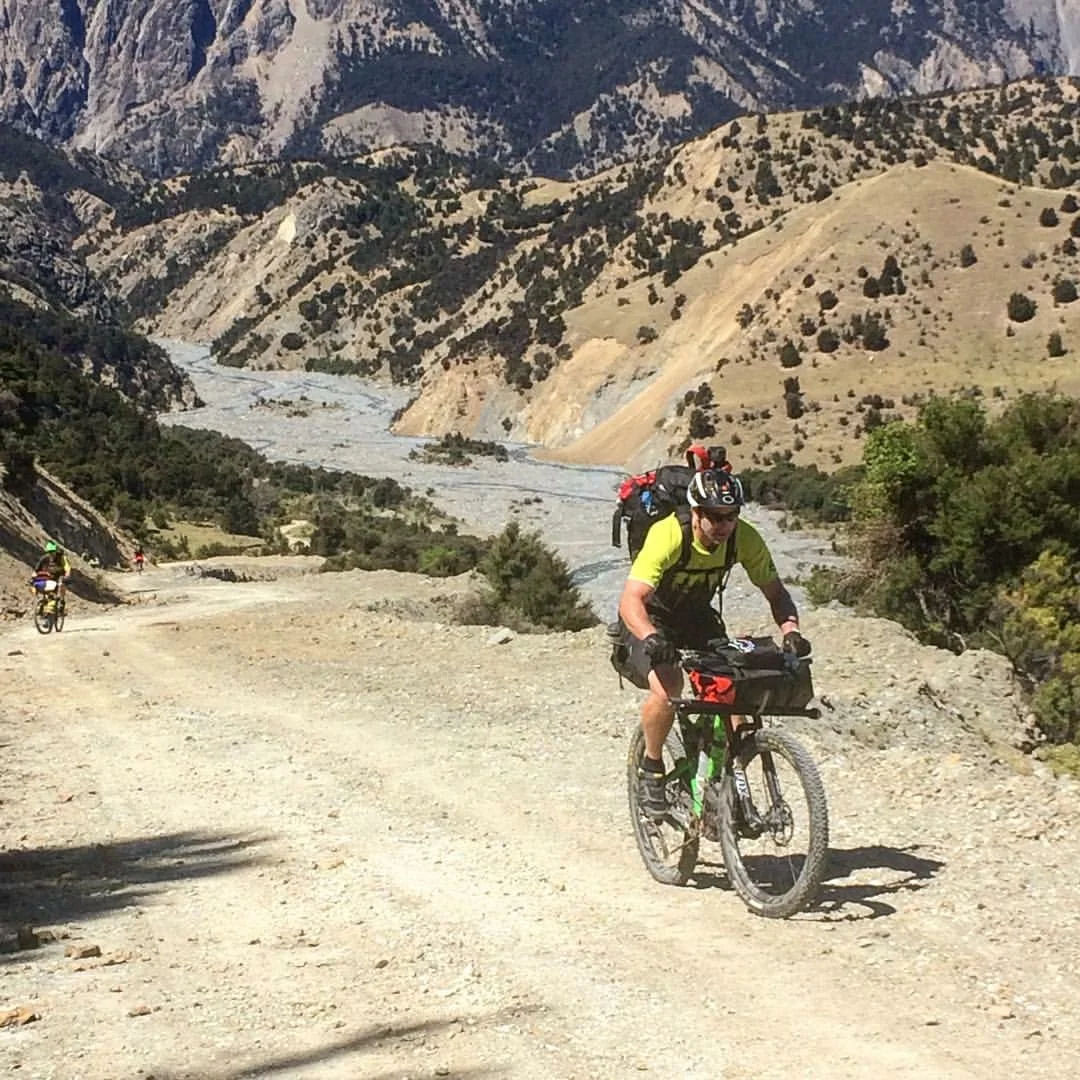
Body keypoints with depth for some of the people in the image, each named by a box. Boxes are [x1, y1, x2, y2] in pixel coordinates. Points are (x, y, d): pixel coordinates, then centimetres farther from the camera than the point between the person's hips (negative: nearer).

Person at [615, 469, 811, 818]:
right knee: (667, 687, -31)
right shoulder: (668, 536, -33)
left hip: (698, 618, 5)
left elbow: (776, 592, -12)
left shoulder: (744, 538, -19)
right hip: (651, 620, -5)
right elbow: (631, 599, -41)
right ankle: (651, 769, -6)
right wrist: (651, 638, -60)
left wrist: (790, 631, -33)